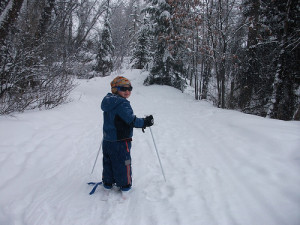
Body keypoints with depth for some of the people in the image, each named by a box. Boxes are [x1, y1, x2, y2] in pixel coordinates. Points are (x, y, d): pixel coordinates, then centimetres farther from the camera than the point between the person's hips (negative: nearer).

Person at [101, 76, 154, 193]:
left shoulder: (108, 102, 7)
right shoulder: (122, 104, -21)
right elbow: (131, 121, -23)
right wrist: (145, 122, -11)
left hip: (107, 140, 8)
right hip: (120, 141, -8)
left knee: (108, 162, 20)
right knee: (122, 163, 9)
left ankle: (107, 182, 34)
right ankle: (124, 184, 23)